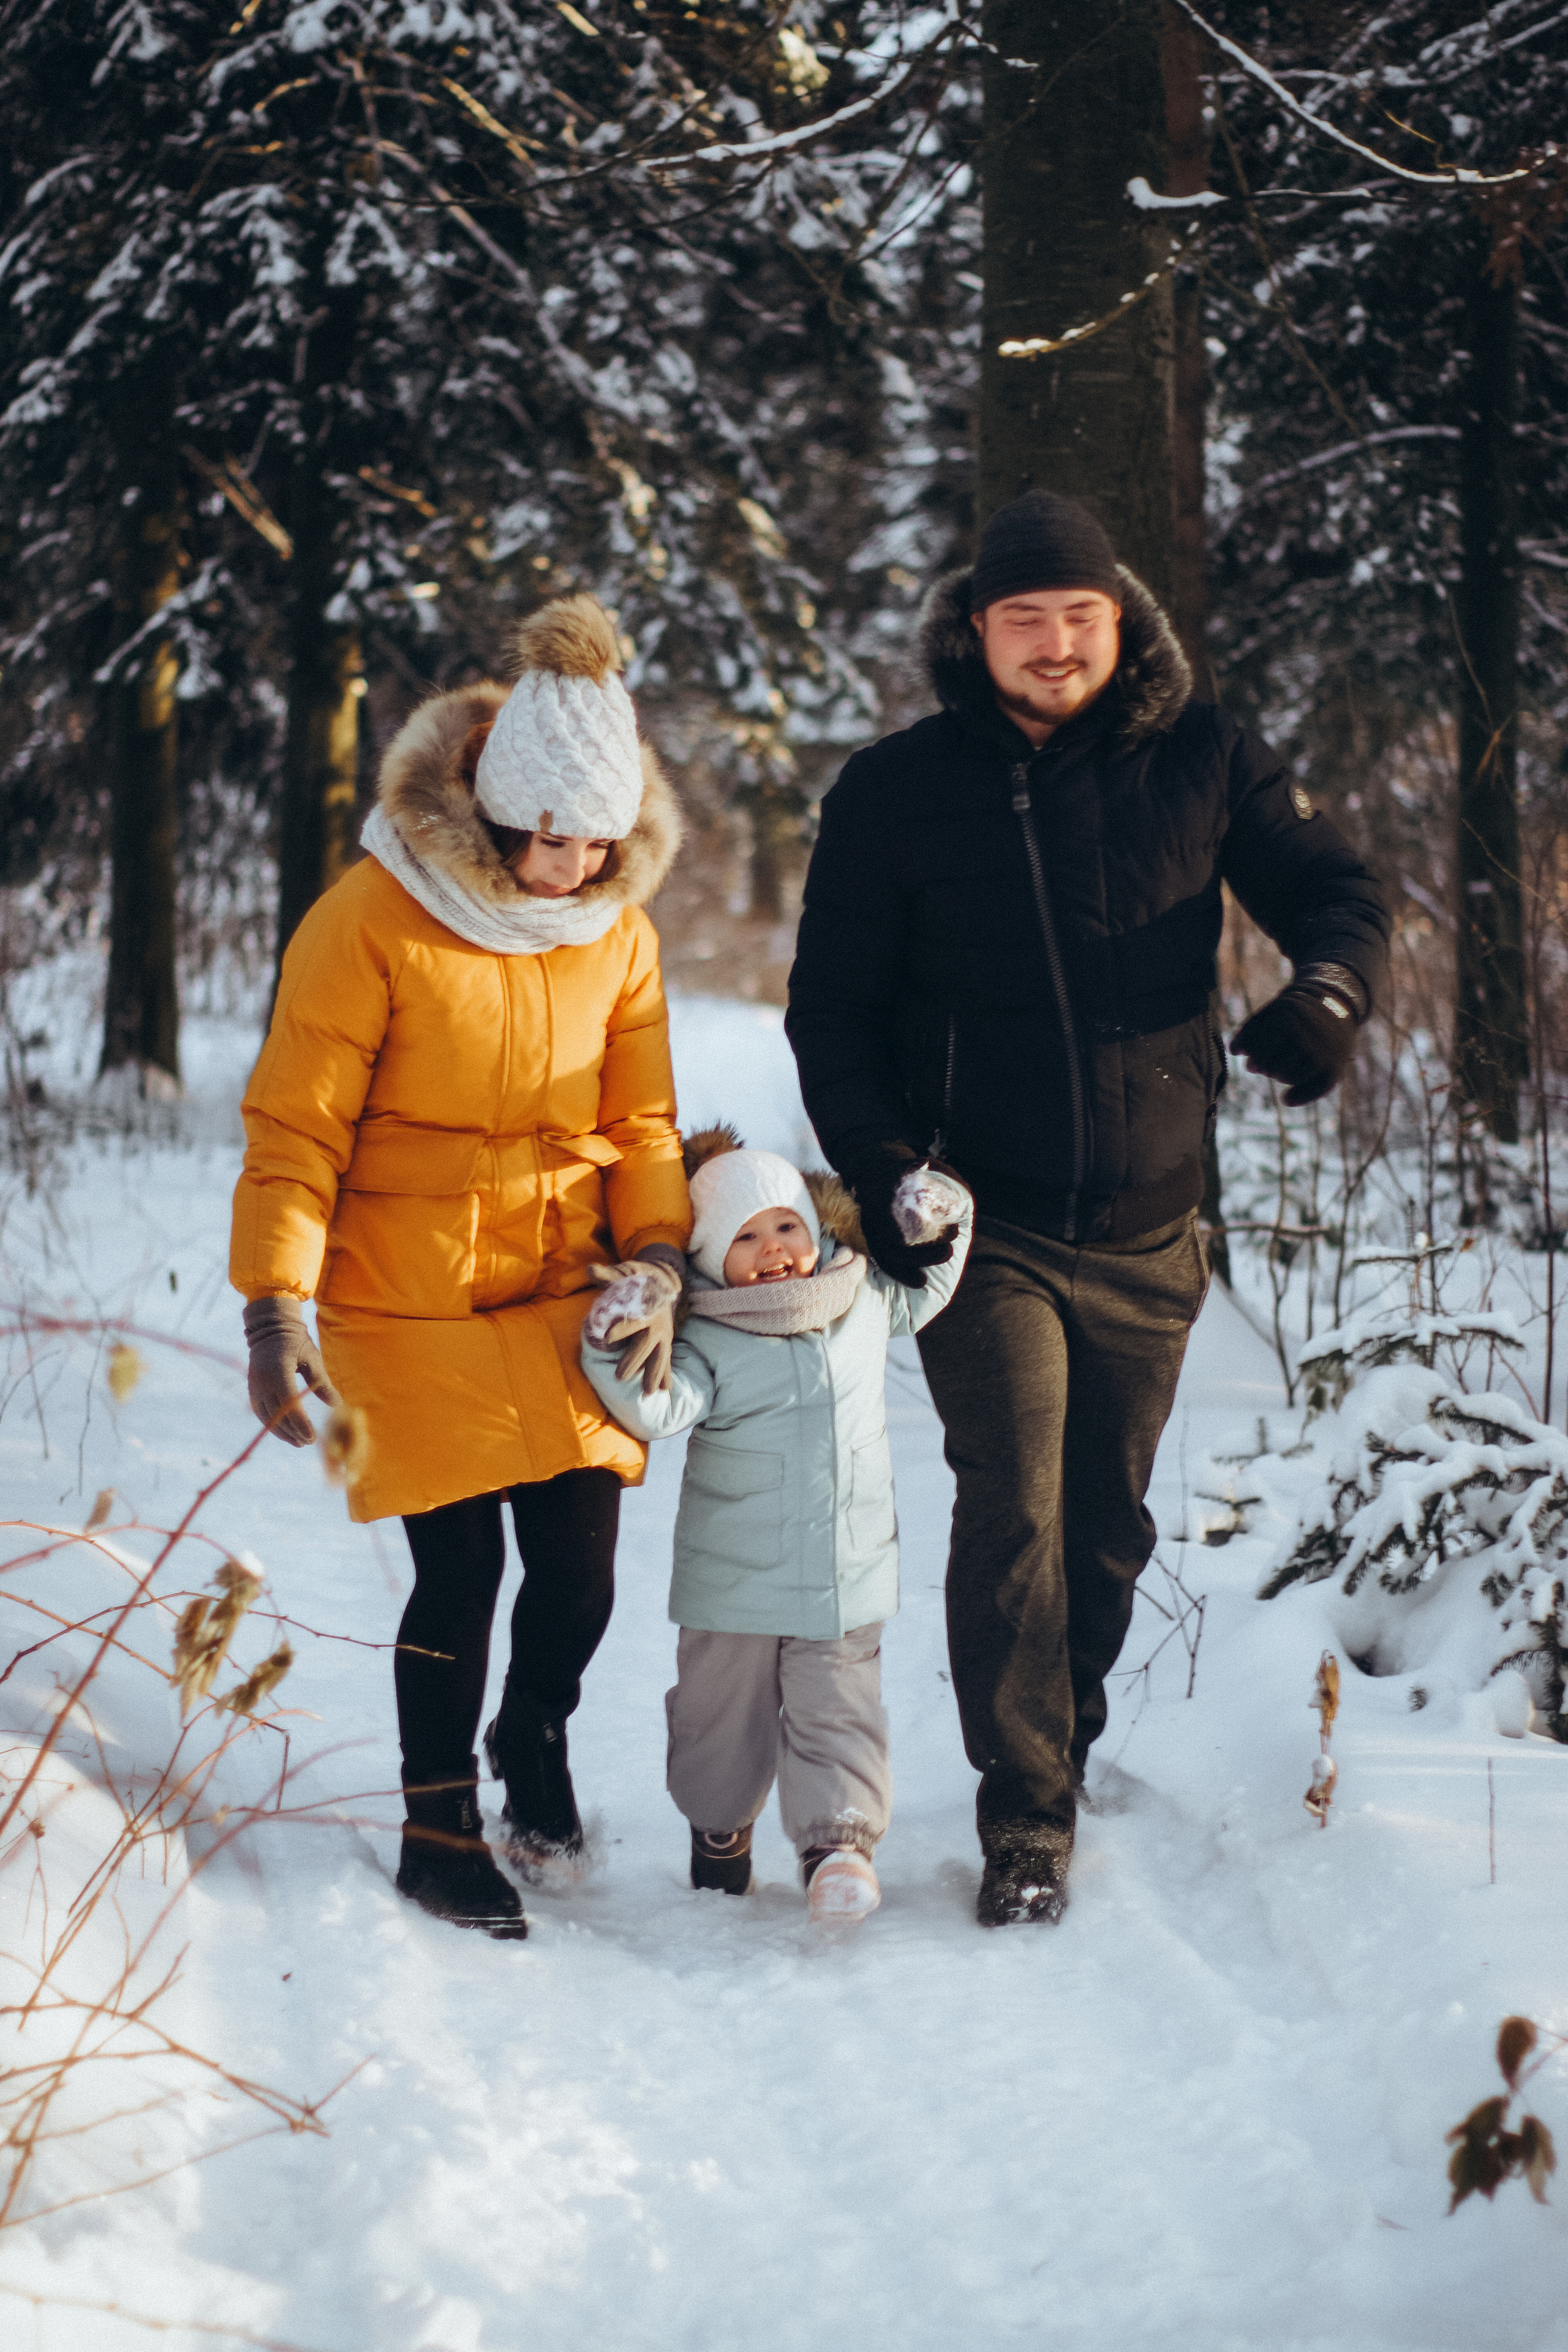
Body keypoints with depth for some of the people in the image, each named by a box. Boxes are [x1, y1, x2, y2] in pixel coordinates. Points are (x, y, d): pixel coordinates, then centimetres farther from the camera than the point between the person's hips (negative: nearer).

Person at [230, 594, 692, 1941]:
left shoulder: (617, 931, 2)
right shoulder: (374, 921, -13)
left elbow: (639, 1122, 8)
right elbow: (297, 1126, -11)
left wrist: (657, 1258, -8)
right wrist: (278, 1306, -17)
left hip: (562, 1295, 4)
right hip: (406, 1300, -4)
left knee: (580, 1565, -1)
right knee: (460, 1570, -5)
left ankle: (535, 1737, 33)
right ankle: (439, 1824, 17)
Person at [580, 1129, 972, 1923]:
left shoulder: (864, 1301, 3)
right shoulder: (708, 1340, -11)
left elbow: (919, 1293, 24)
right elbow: (659, 1408, -25)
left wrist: (937, 1226, 6)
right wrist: (615, 1352, -42)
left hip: (849, 1574, 2)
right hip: (734, 1582, -2)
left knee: (837, 1709, -4)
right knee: (726, 1713, 12)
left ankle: (838, 1838, -4)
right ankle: (720, 1825, 32)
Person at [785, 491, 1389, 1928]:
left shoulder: (1201, 764, -1)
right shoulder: (896, 794, -3)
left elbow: (1336, 890, 2)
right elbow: (832, 1008, 2)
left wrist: (1328, 991, -22)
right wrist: (880, 1167, -12)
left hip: (1148, 1230, 2)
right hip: (985, 1229, -2)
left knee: (1109, 1526, 13)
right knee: (1016, 1508, -14)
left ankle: (1062, 1749, 34)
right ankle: (1026, 1822, -6)